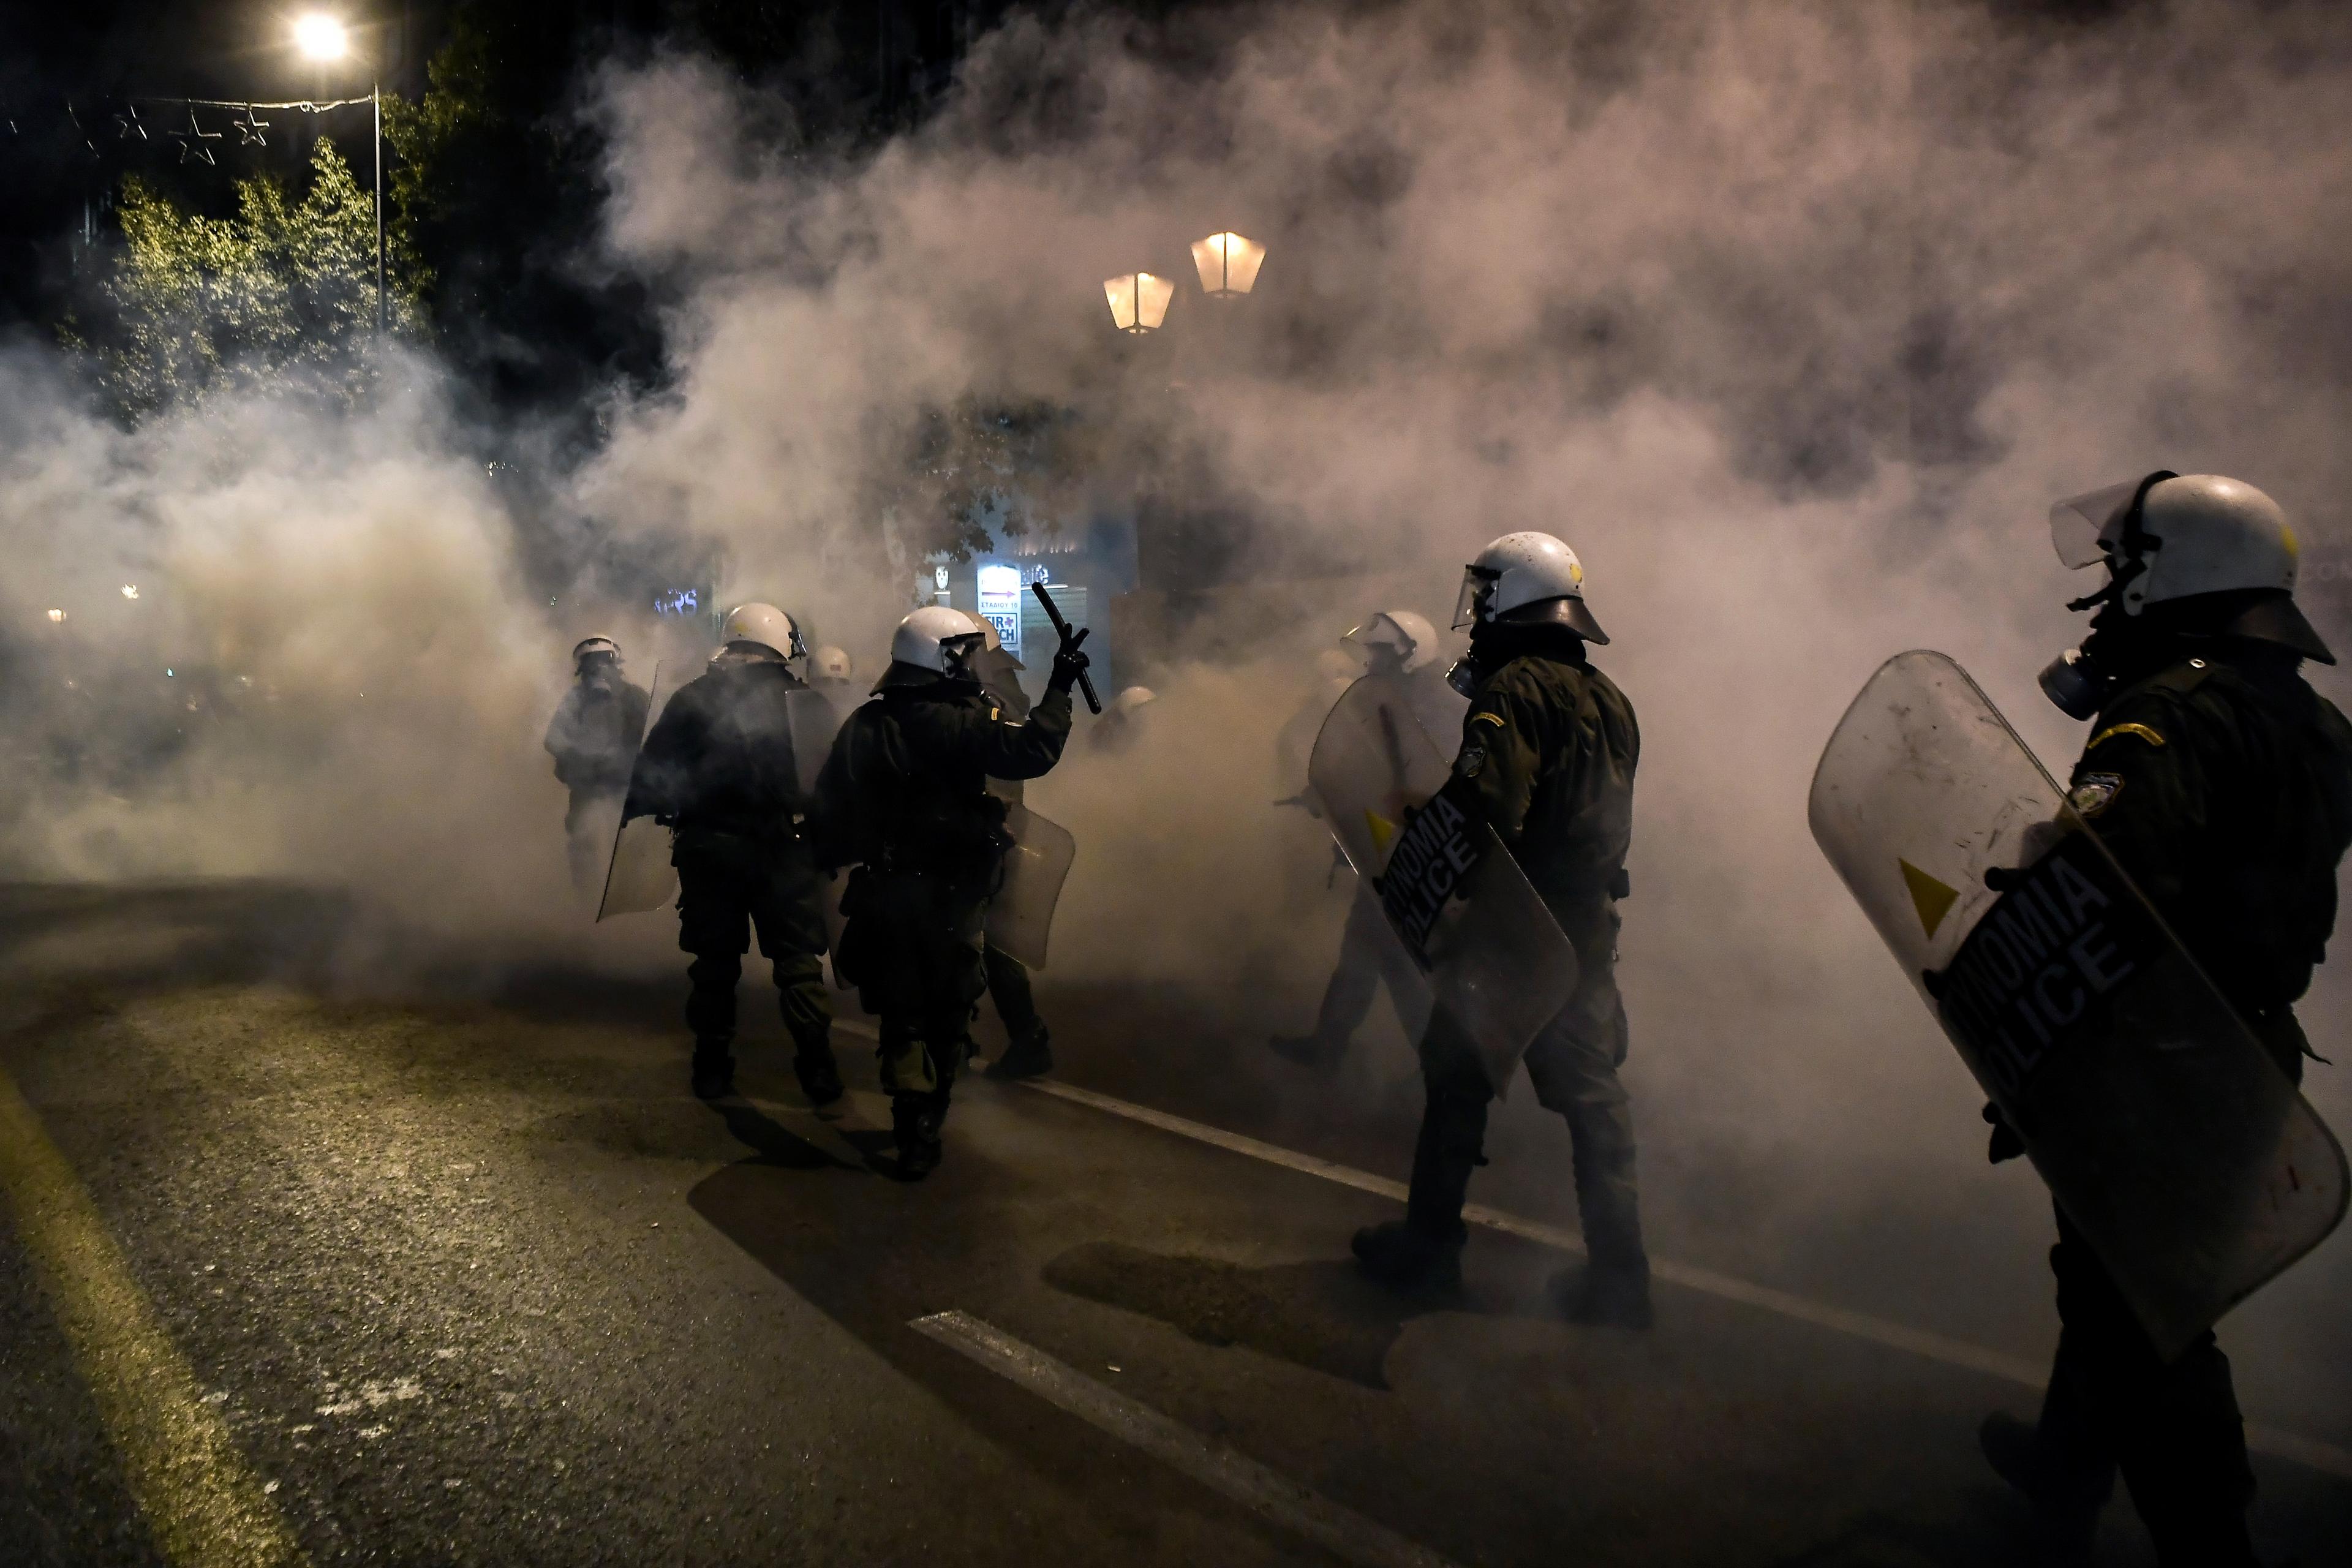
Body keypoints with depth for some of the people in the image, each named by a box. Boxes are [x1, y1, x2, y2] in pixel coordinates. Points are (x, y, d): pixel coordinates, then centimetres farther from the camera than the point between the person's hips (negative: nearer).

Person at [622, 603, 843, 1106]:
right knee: (798, 961, 6)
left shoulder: (693, 697, 1)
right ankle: (818, 1070, 4)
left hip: (709, 847, 1)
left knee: (715, 959, 12)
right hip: (786, 850, -1)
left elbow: (654, 768, 0)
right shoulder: (807, 702, 0)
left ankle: (712, 1067, 17)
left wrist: (632, 813, 12)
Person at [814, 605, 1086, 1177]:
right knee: (947, 1014, 12)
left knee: (902, 1013, 11)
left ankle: (913, 1132, 5)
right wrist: (1060, 688, -14)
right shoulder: (959, 720, -15)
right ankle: (925, 1128, 21)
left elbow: (830, 804, 10)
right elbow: (1032, 751, -24)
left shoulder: (862, 726, 6)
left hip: (883, 892, 5)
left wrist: (830, 859, 21)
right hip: (948, 893, -5)